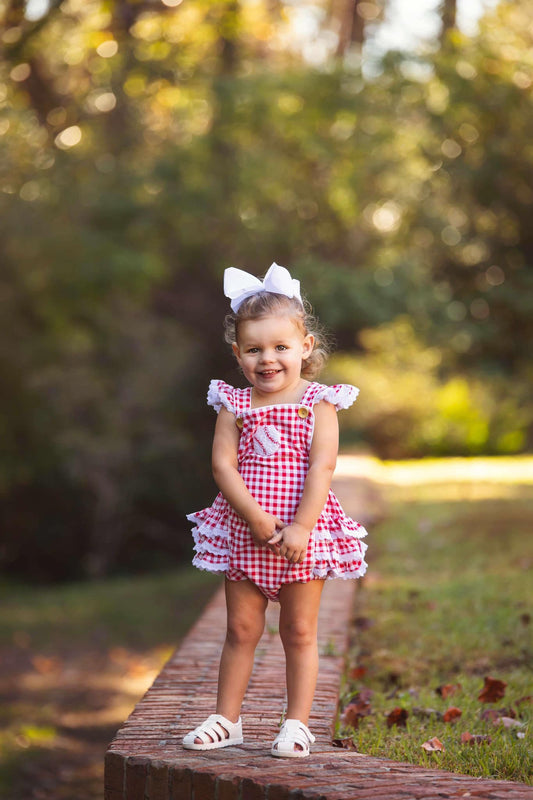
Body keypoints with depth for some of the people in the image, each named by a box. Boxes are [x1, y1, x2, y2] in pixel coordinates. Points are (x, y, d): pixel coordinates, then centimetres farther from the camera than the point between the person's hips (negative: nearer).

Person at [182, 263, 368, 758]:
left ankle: (297, 723, 14)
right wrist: (256, 518, -17)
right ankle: (227, 719, 18)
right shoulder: (234, 406, 3)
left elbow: (321, 467, -11)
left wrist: (301, 527, -19)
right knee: (241, 628, 8)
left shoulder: (318, 403, -3)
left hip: (302, 533, -2)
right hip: (244, 532, 2)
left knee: (299, 631, 6)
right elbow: (223, 465, -6)